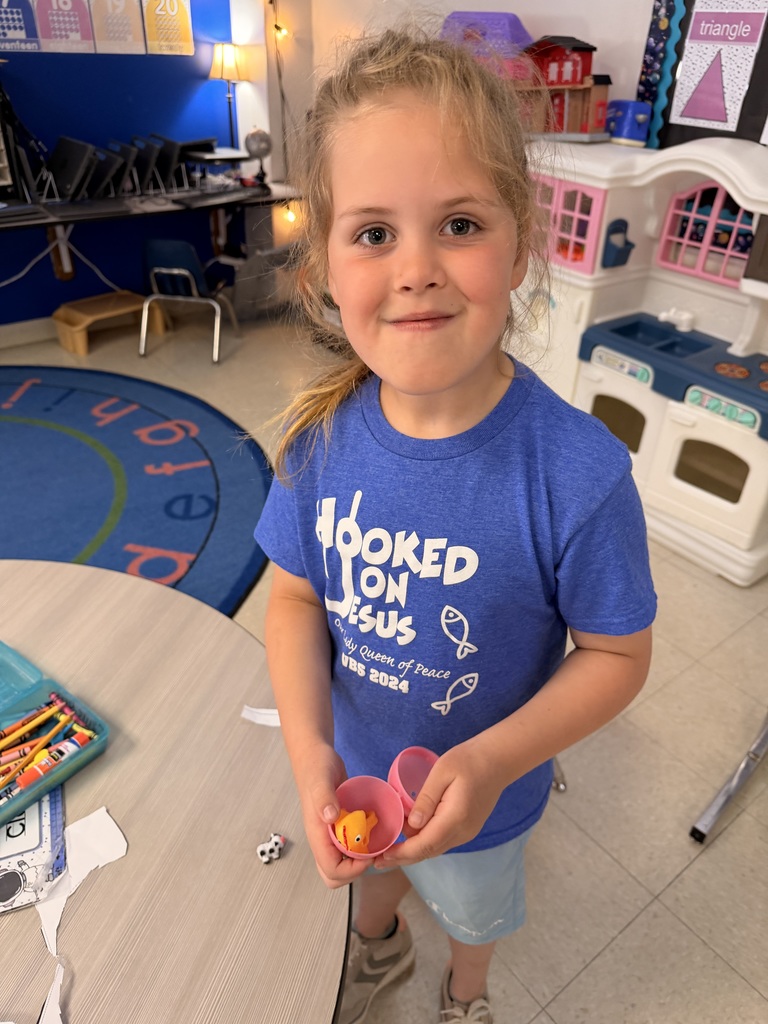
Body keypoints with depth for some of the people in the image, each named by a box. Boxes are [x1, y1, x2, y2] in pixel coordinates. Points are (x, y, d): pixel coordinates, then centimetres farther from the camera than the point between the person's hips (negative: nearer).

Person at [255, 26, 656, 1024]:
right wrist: (309, 746, -23)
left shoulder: (580, 474, -34)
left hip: (478, 790, -2)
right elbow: (297, 597, -11)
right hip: (352, 764, 3)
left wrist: (491, 763, -31)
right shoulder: (320, 435, -23)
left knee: (473, 906, 33)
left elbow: (617, 653, -20)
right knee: (368, 870, 37)